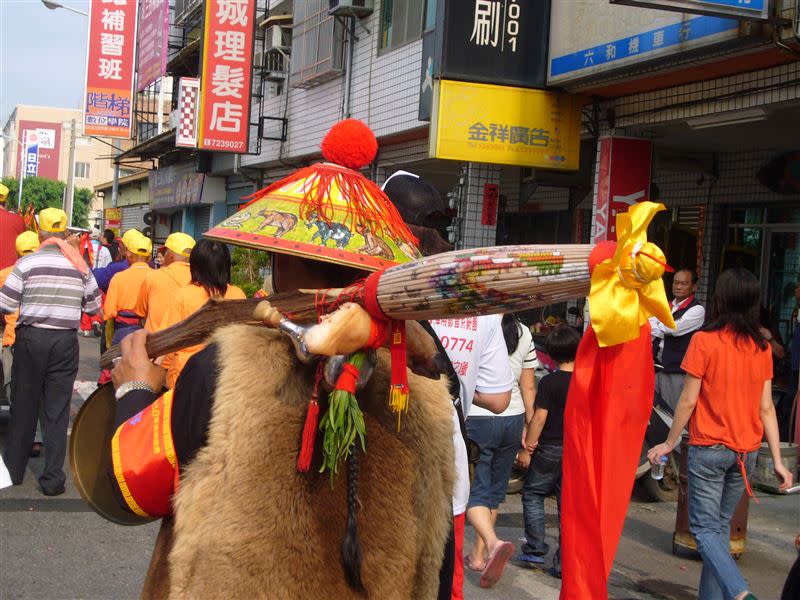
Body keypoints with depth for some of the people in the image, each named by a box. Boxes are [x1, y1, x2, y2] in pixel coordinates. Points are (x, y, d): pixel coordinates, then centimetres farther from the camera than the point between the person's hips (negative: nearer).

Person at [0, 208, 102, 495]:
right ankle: (53, 477, 4)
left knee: (24, 405, 12)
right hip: (66, 342, 1)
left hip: (31, 338, -1)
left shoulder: (27, 263, -7)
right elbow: (94, 306, 6)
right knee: (57, 410, 5)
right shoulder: (81, 266, 0)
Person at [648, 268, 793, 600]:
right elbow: (766, 408, 2)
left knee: (705, 527, 0)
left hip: (709, 448, -5)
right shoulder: (762, 347, 3)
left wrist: (670, 443, 2)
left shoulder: (705, 341, -12)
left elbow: (688, 401, -9)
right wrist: (777, 460, 6)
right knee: (721, 524, 17)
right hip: (746, 451, 5)